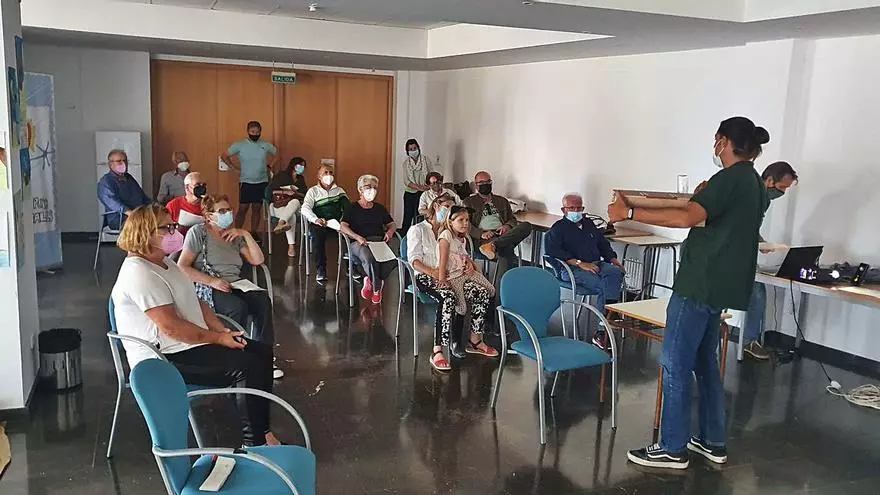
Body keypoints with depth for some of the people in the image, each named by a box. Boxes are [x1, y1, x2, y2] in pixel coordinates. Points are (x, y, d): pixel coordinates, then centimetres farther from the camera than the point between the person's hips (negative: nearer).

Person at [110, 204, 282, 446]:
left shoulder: (165, 263, 13)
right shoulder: (139, 274, -20)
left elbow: (196, 303, 16)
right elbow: (171, 327, -25)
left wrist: (223, 331, 2)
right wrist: (218, 338, -17)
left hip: (192, 344, 11)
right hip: (165, 360, -11)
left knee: (263, 351, 5)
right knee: (249, 367, -21)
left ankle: (261, 429, 10)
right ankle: (254, 442, -7)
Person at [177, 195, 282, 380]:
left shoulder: (234, 235, 21)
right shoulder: (198, 232, 3)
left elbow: (258, 260, 14)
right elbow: (182, 267, -6)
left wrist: (246, 234, 2)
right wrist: (212, 281, -16)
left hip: (236, 285, 5)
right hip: (208, 288, -5)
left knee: (263, 300, -26)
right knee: (239, 307, -35)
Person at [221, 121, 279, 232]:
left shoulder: (266, 145, 0)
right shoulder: (239, 145, -4)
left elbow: (276, 155, 18)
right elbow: (224, 156, 3)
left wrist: (270, 166, 7)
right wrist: (235, 167, -2)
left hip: (262, 182, 2)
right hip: (246, 182, -2)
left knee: (257, 208, 8)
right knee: (243, 208, -2)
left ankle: (253, 233, 16)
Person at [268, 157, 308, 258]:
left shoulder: (301, 179, 21)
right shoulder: (281, 175, 7)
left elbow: (305, 195, 11)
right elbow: (271, 191, -3)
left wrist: (295, 193, -7)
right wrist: (285, 192, -12)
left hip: (293, 206, 3)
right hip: (278, 205, -3)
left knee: (296, 202, -38)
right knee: (292, 216, -38)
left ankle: (281, 223, -59)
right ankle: (291, 246, -53)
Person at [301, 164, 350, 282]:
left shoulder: (339, 191, 24)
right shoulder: (313, 191, 15)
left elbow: (348, 207, 10)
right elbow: (305, 208, -1)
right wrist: (316, 219, -22)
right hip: (320, 223, -2)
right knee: (317, 235, -36)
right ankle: (320, 270, -32)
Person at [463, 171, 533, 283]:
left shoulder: (502, 201, 31)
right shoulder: (469, 202, 18)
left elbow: (512, 219, 24)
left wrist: (507, 226, -3)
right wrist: (481, 233, -15)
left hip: (502, 235, 4)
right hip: (483, 239, -4)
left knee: (526, 226, -30)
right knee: (506, 248, -39)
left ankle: (493, 246, -45)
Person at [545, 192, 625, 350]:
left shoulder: (588, 224, 29)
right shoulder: (558, 228, 9)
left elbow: (603, 244, 34)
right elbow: (552, 250, -9)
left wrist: (613, 259, 13)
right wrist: (580, 263, -18)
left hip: (597, 264, 5)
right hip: (571, 269, -5)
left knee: (615, 273, -30)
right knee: (603, 286, -32)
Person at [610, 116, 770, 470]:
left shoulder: (729, 178, -15)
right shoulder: (756, 184, 15)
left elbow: (686, 218, -30)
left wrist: (630, 212, -28)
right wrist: (706, 199, 35)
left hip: (700, 283, -10)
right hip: (720, 285, 10)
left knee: (676, 364, -3)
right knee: (705, 361, 17)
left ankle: (672, 449, 4)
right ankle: (713, 442, 25)